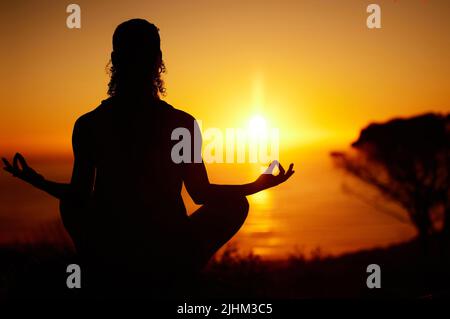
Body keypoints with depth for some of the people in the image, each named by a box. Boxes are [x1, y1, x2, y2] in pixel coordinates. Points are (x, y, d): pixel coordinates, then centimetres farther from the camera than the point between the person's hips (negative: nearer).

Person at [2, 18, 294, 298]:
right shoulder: (183, 123, -9)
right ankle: (167, 282, 16)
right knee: (235, 203, 19)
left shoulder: (88, 125, -6)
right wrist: (259, 185, 14)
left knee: (69, 204, 31)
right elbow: (201, 194, -2)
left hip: (106, 261, 2)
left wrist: (38, 182, 22)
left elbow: (80, 196, 1)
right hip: (166, 259, -2)